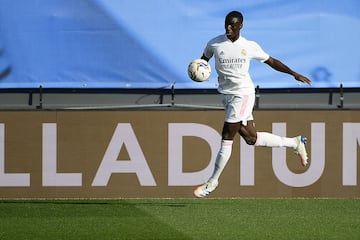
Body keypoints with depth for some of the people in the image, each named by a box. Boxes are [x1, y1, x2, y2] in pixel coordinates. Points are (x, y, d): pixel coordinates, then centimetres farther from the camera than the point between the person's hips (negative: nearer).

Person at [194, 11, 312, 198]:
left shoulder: (250, 47, -1)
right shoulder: (214, 44, 2)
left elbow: (271, 61, 11)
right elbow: (204, 59, 16)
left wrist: (294, 74, 8)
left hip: (243, 94, -4)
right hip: (227, 95, 4)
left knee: (227, 138, -9)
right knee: (251, 138, 9)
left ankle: (213, 181, 2)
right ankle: (295, 143, 29)